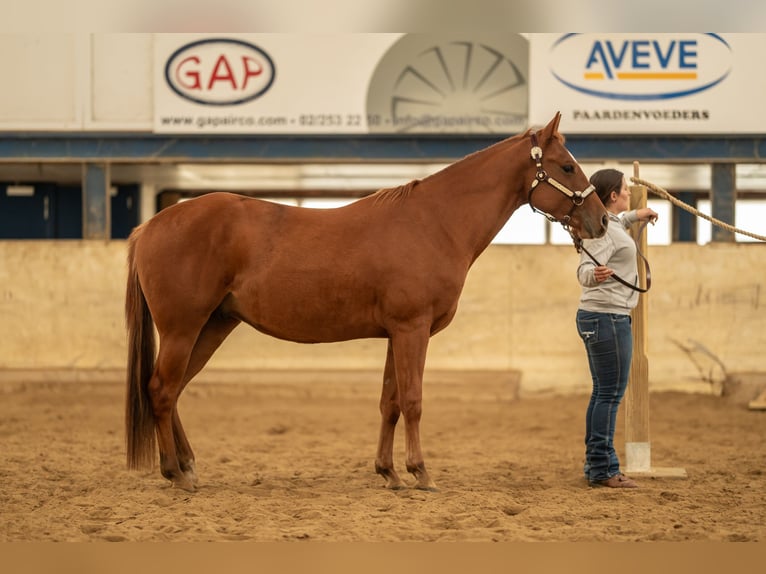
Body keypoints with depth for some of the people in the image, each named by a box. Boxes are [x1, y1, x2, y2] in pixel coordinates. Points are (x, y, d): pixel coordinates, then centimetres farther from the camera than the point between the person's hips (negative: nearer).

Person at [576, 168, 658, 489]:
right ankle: (603, 469, -9)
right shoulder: (605, 231, -17)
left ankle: (596, 466, 18)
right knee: (611, 394, -9)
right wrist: (595, 274, -51)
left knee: (603, 393, 14)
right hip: (609, 318, -11)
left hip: (597, 318, 11)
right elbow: (585, 270, -30)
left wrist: (633, 217, 49)